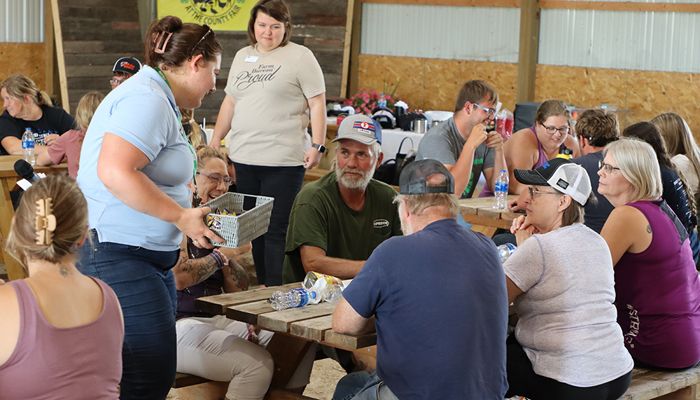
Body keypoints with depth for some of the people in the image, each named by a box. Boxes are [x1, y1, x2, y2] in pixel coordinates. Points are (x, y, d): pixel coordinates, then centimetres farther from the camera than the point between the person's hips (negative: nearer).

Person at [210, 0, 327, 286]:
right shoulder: (242, 56, 16)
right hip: (243, 158, 6)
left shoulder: (300, 57, -2)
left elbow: (317, 104, -5)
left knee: (276, 229, -5)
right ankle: (260, 286, 18)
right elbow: (230, 102, 21)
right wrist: (215, 140, 17)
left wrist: (317, 146, -13)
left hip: (282, 161, -6)